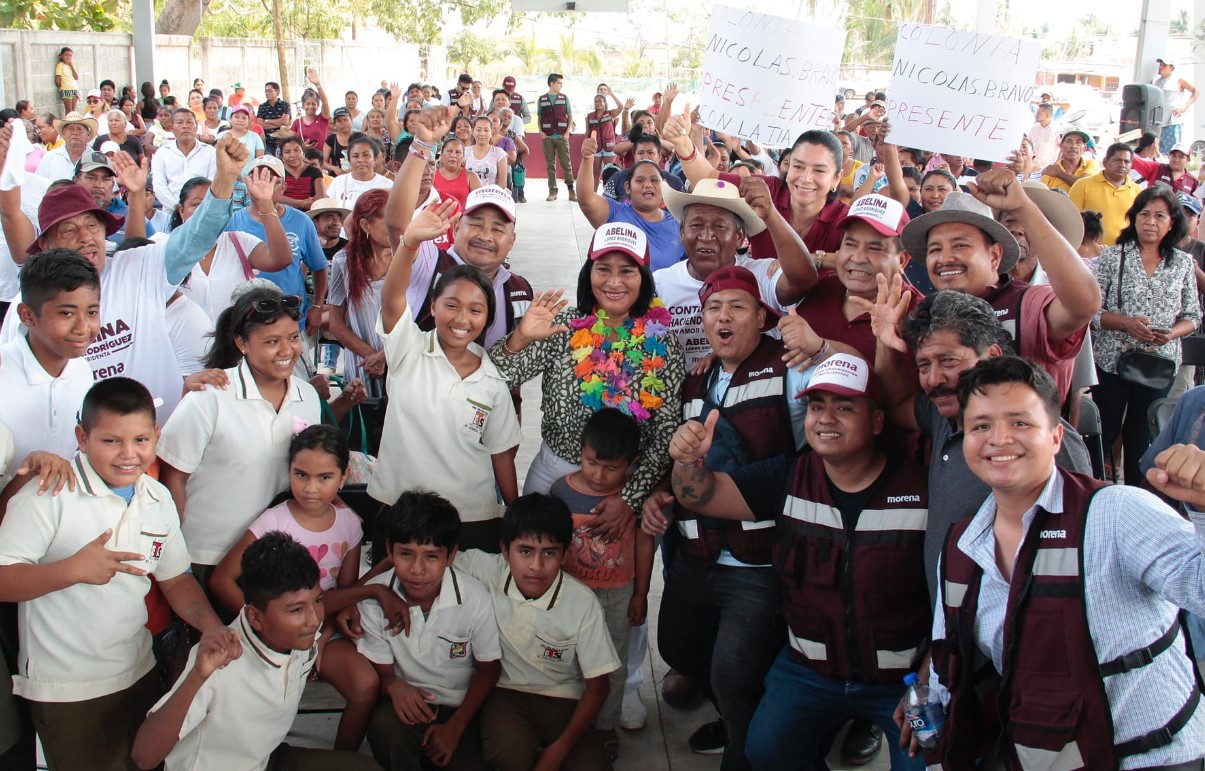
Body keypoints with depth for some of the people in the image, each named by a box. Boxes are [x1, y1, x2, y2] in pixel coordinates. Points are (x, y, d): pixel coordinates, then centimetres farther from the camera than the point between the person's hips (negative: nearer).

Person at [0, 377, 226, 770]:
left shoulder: (158, 499, 3)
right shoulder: (50, 495, -17)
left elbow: (175, 578, 11)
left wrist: (214, 629, -4)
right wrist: (73, 569, -32)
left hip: (139, 674, 6)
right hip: (65, 690, -6)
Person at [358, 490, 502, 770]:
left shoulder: (474, 598, -15)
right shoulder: (374, 597, -13)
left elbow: (489, 668, 0)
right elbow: (381, 671, -2)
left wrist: (455, 727, -8)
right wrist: (393, 685, -27)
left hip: (460, 709, 0)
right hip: (406, 704, 0)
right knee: (384, 724, -33)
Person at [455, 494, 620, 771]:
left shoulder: (583, 603, -16)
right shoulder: (486, 571, -15)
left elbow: (597, 686, -7)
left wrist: (560, 748, -14)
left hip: (562, 698, 1)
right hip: (503, 690, 0)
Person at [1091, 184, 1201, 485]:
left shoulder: (1183, 264, 4)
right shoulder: (1112, 256, -3)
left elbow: (1193, 316, 7)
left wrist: (1171, 333, -13)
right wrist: (1127, 323, -21)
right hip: (1112, 361, -2)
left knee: (1142, 438, 13)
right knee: (1103, 434, 5)